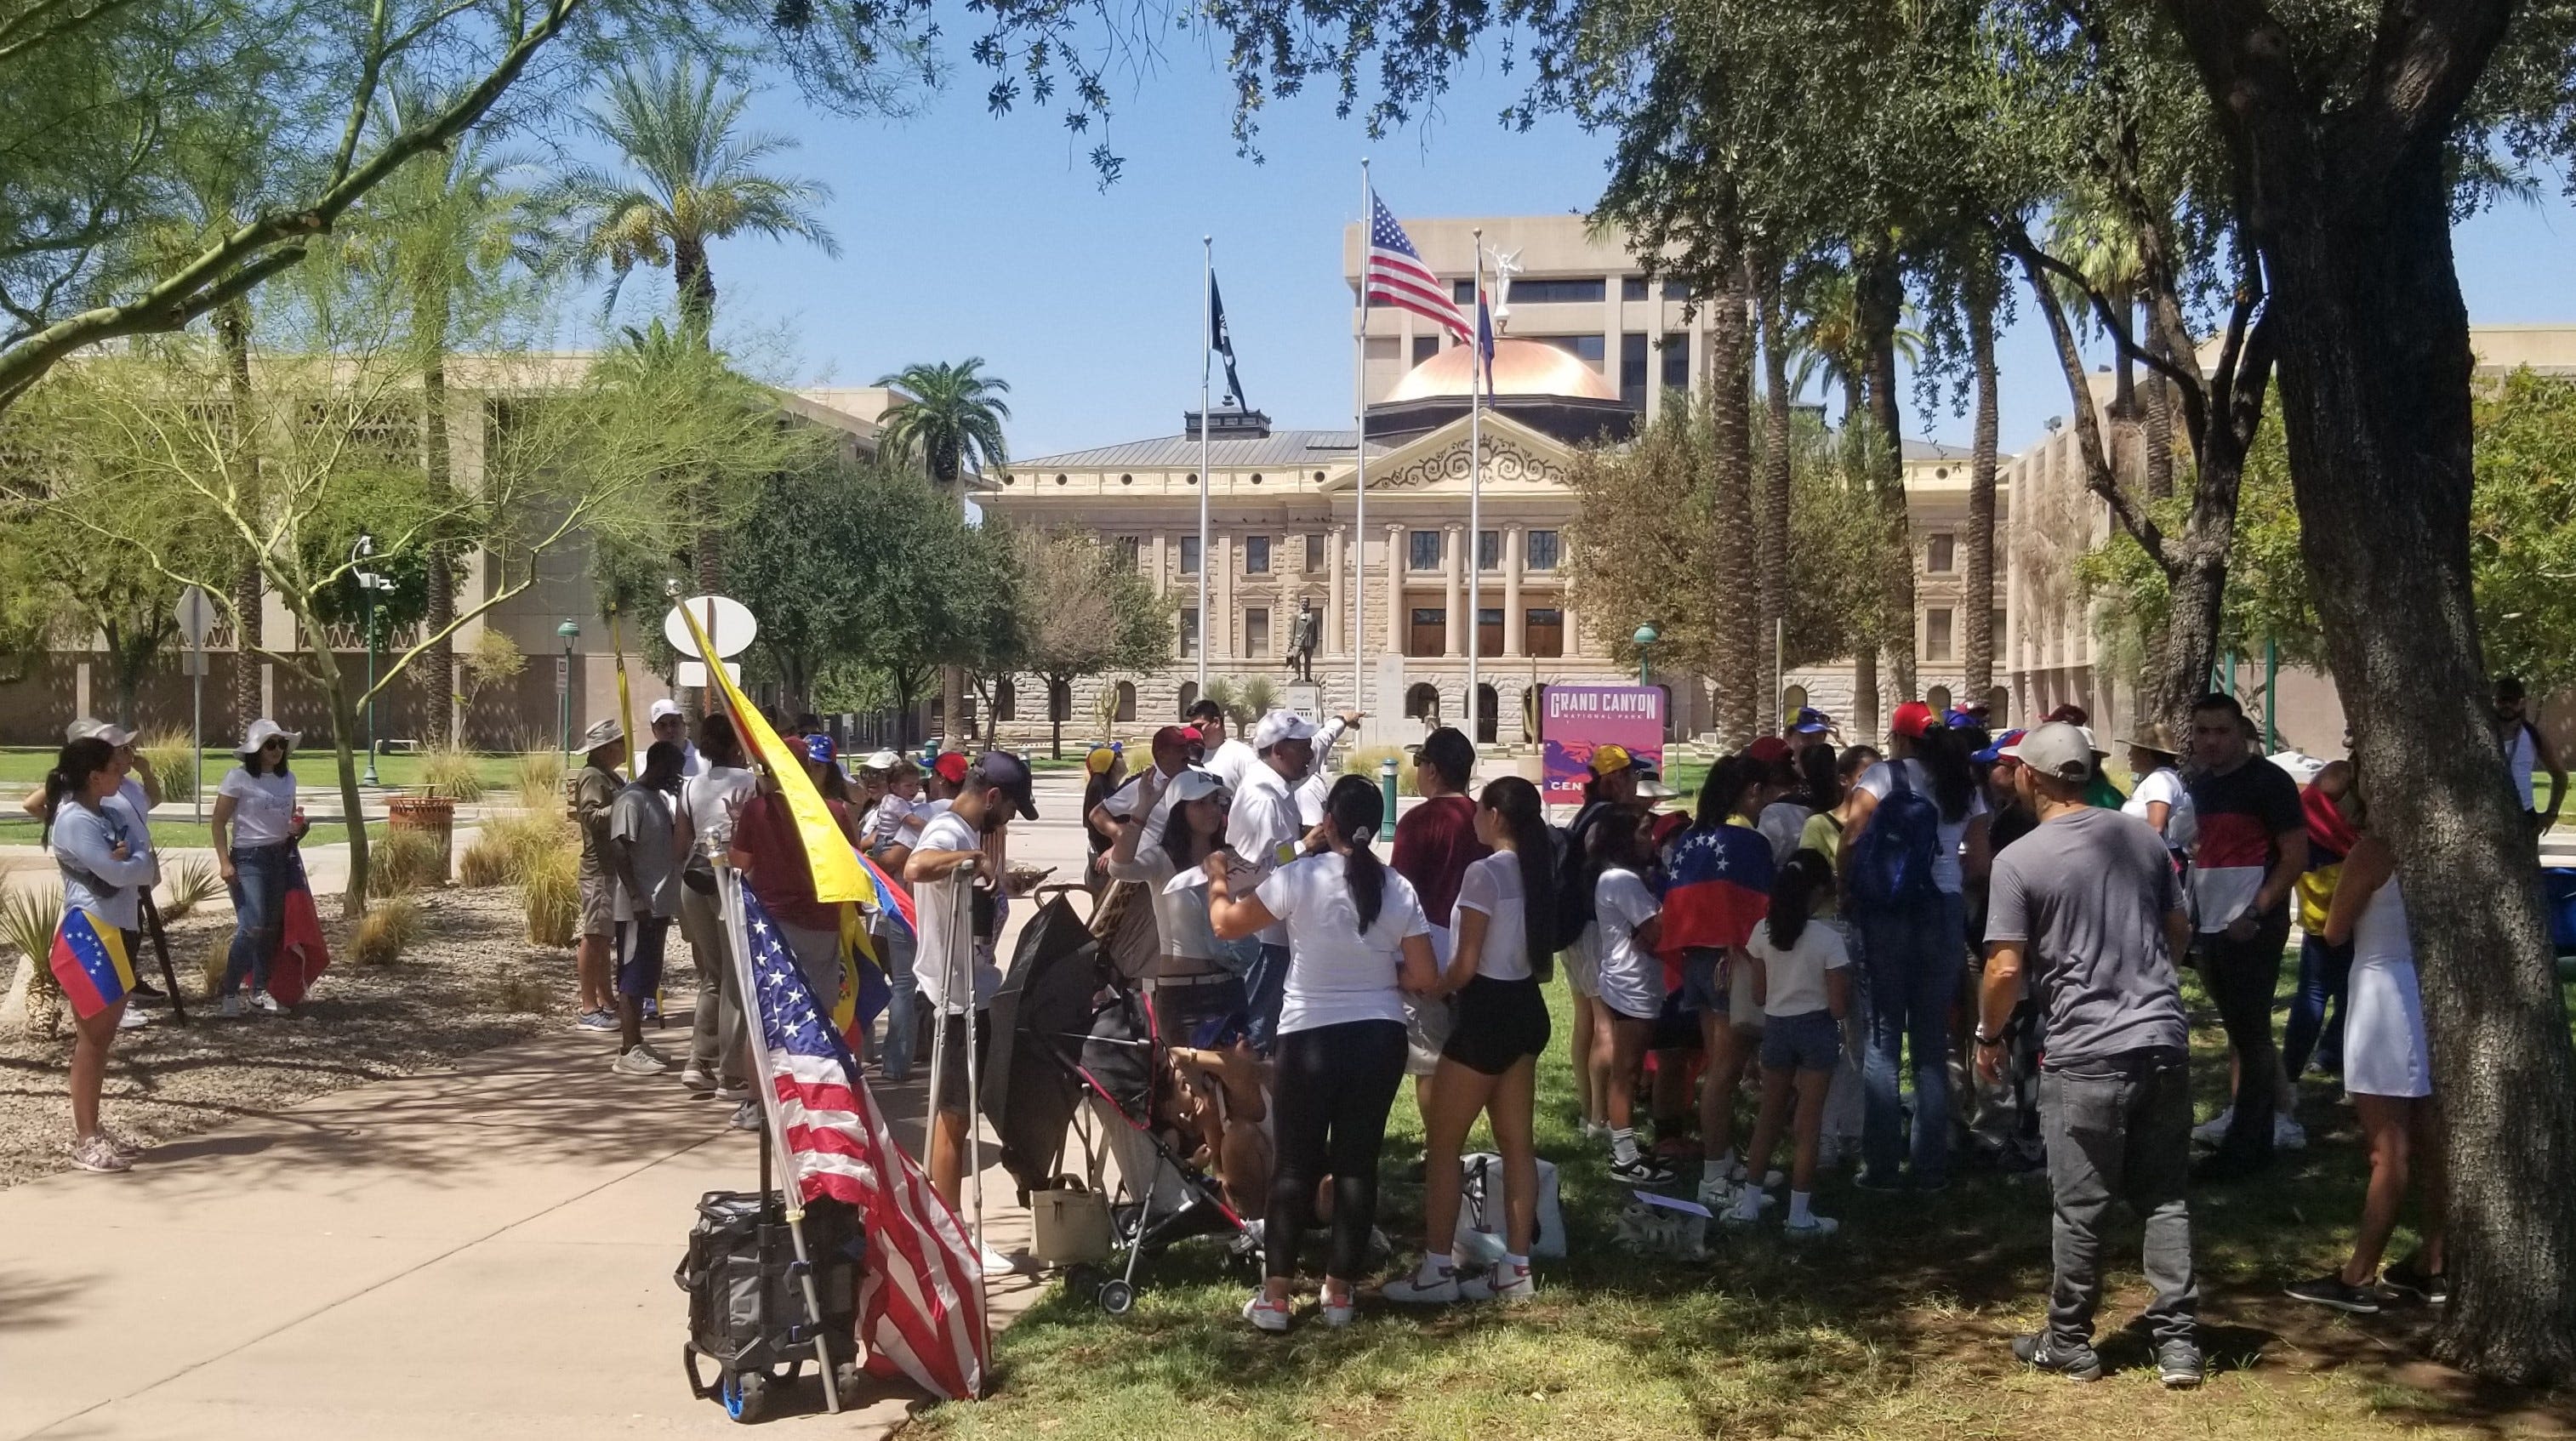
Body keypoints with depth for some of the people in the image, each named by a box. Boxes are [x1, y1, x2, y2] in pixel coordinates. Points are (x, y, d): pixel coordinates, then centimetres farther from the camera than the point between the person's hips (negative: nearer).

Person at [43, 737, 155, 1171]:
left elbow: (145, 870, 8)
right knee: (93, 1035, -7)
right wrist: (136, 859, -2)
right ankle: (84, 1140, -3)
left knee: (104, 1033, 12)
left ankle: (92, 1130, 19)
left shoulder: (112, 812, 11)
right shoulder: (73, 821, -16)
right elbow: (117, 873, -23)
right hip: (88, 932, -9)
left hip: (116, 930, 9)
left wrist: (127, 860, -13)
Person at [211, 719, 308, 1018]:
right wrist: (225, 862, -15)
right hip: (248, 858, -6)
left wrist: (297, 828, -1)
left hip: (281, 857, 6)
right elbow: (219, 822, -7)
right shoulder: (238, 778, -8)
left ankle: (260, 991, 17)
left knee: (272, 927, 8)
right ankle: (230, 995, -9)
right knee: (252, 927, -15)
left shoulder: (288, 778, 9)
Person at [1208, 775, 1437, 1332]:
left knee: (1297, 1163, 7)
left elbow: (1226, 925, -2)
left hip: (1310, 1034, -2)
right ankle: (1339, 1291, 15)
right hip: (1380, 1036, 2)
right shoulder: (1398, 889, -2)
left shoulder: (1301, 877, -10)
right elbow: (1424, 977, -1)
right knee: (1358, 1162, 10)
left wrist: (1217, 877, 17)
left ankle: (1275, 1295, 8)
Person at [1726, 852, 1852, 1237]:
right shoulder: (1828, 938, -16)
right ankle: (1799, 1216, 7)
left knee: (1769, 1116, 17)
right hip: (1816, 1030, -4)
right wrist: (1847, 990, 7)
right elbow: (1839, 1006, -14)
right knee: (1809, 1122, 4)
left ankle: (1748, 1204, 21)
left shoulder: (1763, 931, -5)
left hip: (1776, 1027, 4)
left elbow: (1758, 994, 2)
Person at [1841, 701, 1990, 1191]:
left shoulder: (1881, 775, -2)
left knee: (1883, 1037, 3)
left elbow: (1853, 840, -14)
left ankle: (1881, 1165, 2)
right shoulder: (1964, 787, 10)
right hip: (1945, 915, 3)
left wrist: (1846, 893, 0)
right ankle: (1930, 1166, 10)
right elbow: (1978, 865, 9)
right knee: (1933, 1041, 10)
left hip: (1886, 913, -3)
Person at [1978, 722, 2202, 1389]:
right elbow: (2179, 933, 15)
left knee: (2079, 1208, 6)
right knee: (2165, 1197, 11)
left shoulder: (2018, 861, -9)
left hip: (2085, 1053, -4)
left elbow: (2006, 969, -11)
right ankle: (2179, 1342, 11)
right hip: (2164, 1039, 5)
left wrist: (1988, 1036, 5)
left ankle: (2070, 1343, 18)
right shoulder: (2142, 837, 6)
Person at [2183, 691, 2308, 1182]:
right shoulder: (2201, 785, 13)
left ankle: (2242, 1149, 1)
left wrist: (2255, 914, -19)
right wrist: (2193, 903, 10)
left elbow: (2296, 856, -13)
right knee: (2241, 1032, 14)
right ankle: (2257, 1138, 22)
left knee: (2251, 1032, -3)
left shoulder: (2268, 781, -10)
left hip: (2253, 929, -8)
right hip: (2213, 925, 8)